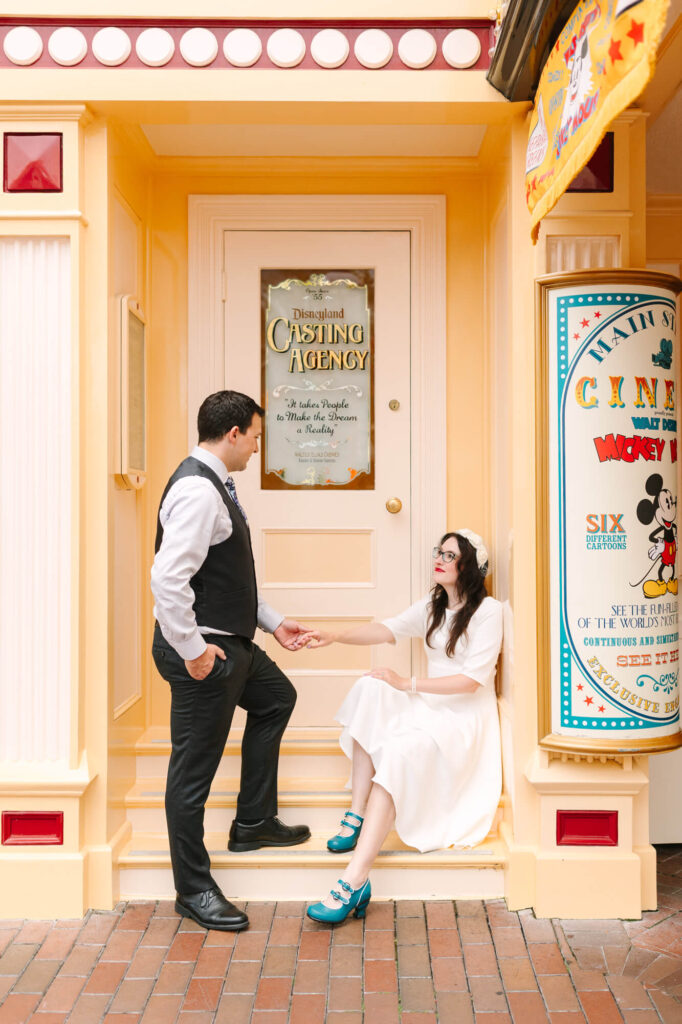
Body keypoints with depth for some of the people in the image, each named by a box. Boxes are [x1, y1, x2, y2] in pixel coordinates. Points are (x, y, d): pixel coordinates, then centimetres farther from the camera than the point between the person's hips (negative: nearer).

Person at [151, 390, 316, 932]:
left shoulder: (217, 485, 12)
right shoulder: (197, 490, -21)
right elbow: (168, 578, -29)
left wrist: (274, 622, 18)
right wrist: (193, 650, -23)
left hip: (231, 642, 11)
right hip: (201, 650, -11)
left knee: (276, 699, 28)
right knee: (194, 767, 1)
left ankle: (253, 822, 38)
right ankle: (193, 889, 17)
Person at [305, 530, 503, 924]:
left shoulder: (488, 611, -8)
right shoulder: (433, 606, 15)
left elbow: (471, 680, -15)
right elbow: (388, 629, 2)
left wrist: (409, 684, -18)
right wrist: (337, 636, -14)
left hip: (465, 715, -7)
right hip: (430, 706, 7)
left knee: (399, 754, -33)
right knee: (371, 689, -23)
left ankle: (354, 882, -39)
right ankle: (357, 815, -25)